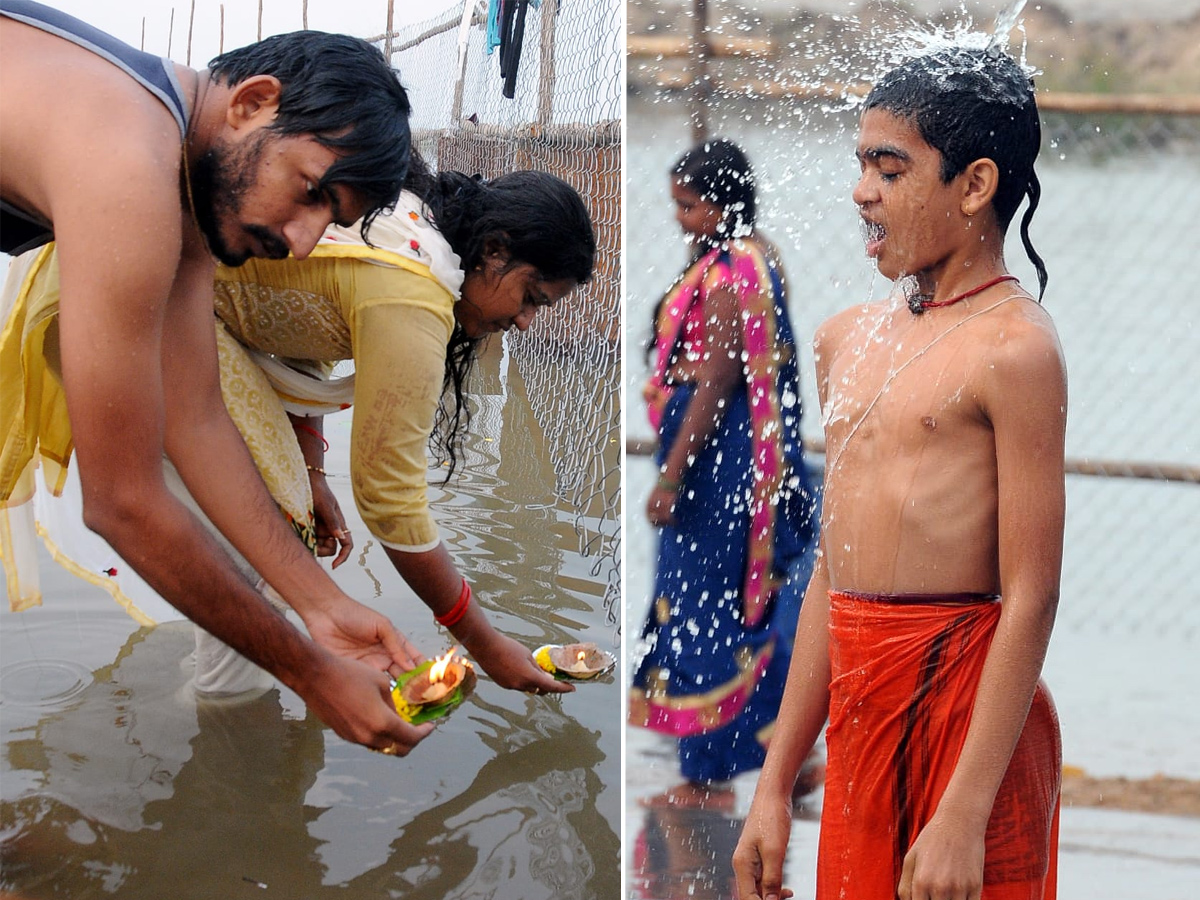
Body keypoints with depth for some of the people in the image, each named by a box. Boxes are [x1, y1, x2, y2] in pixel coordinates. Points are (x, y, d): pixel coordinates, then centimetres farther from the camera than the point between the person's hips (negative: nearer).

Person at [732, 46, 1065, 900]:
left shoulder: (1014, 346, -10)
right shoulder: (848, 338, 13)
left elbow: (1031, 599, -15)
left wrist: (962, 815, -19)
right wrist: (776, 785, 15)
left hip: (966, 703, -7)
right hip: (856, 708, 7)